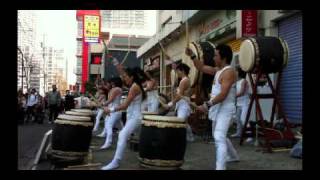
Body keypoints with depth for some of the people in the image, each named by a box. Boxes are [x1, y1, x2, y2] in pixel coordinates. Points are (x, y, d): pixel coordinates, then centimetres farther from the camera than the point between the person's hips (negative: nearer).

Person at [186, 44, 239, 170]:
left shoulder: (229, 71, -19)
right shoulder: (218, 70, 10)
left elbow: (223, 94, -27)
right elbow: (201, 68, 16)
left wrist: (207, 105, -29)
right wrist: (192, 56, 4)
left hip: (225, 109, -10)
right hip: (217, 108, 10)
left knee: (219, 137, -19)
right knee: (218, 136, 24)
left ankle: (220, 167, -20)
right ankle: (233, 156, 44)